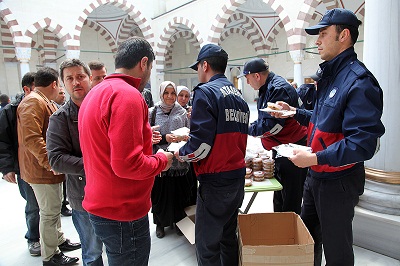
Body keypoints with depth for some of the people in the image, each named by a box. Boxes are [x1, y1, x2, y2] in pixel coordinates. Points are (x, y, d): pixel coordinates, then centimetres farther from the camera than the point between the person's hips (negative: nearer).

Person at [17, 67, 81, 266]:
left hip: (49, 168, 10)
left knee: (54, 209, 22)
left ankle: (59, 240, 39)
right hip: (42, 170, -10)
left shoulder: (45, 102, 16)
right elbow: (31, 138, -29)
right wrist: (50, 162, -28)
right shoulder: (33, 102, -18)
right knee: (49, 212, 2)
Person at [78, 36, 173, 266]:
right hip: (123, 213, -9)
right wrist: (161, 160, -11)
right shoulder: (128, 95, -22)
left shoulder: (95, 93, 9)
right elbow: (127, 164, -27)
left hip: (101, 205, 9)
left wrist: (142, 138, 17)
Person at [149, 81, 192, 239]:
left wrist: (184, 137, -10)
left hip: (179, 160, 2)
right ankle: (160, 223, 31)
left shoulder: (182, 112, 5)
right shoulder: (152, 112, -1)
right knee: (160, 194, 8)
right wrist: (165, 138, -17)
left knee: (179, 193, 10)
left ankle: (178, 221, 33)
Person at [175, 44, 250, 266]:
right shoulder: (239, 96, 13)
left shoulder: (205, 92, -12)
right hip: (238, 177, 9)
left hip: (215, 181, -8)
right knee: (228, 237, 22)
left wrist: (179, 154, 0)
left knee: (207, 247, 4)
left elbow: (201, 145, -20)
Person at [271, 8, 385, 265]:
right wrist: (295, 112, 10)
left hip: (339, 181, -9)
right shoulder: (329, 75, 8)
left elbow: (363, 143, -28)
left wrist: (316, 158, -31)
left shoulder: (358, 82, -22)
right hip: (316, 176, 9)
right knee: (307, 234, 25)